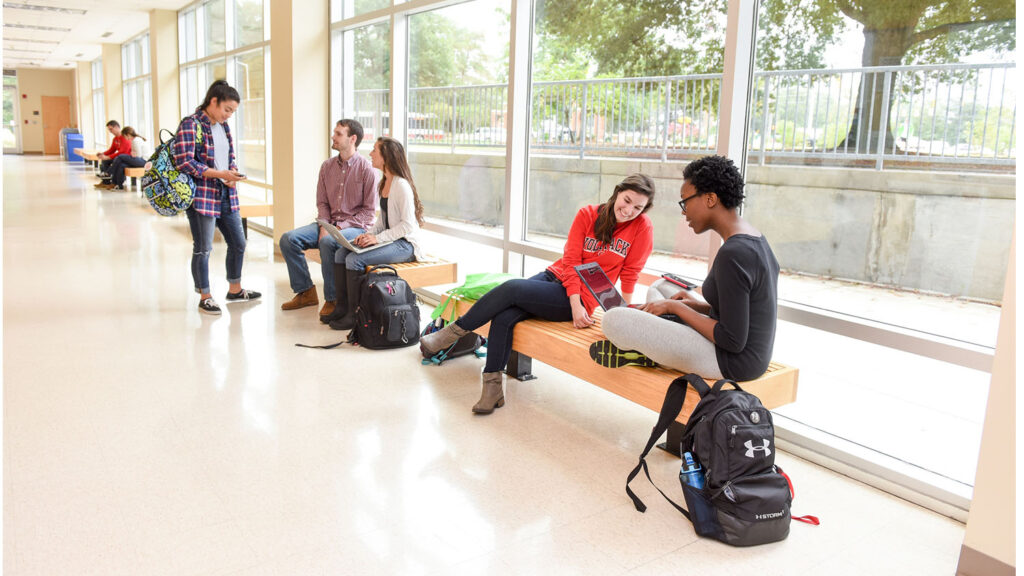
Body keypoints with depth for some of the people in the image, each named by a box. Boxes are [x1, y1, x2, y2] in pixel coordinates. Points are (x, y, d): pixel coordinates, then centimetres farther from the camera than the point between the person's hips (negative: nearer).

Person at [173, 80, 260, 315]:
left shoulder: (223, 127, 13)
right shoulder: (190, 125, -11)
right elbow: (184, 162, -18)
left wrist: (233, 173, 2)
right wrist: (219, 174, -19)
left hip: (226, 195, 8)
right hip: (201, 196, -8)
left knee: (238, 243, 14)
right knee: (203, 249, 2)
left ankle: (235, 289, 31)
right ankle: (205, 297, 15)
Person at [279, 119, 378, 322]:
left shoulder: (366, 169, -8)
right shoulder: (327, 166, 10)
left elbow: (369, 210, -9)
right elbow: (322, 202, 13)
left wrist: (341, 226, -18)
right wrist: (324, 225, -6)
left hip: (356, 227, -6)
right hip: (329, 223, 7)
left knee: (327, 242, -36)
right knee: (288, 239, -12)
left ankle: (333, 299, -21)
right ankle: (306, 292, 0)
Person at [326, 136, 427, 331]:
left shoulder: (401, 185, -17)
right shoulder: (383, 183, 13)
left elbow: (407, 225, -21)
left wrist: (378, 238, -23)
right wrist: (369, 234, 0)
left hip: (404, 244, -9)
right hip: (388, 240, 9)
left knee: (354, 259, -23)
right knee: (340, 253, -4)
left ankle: (354, 315, -11)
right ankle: (342, 307, 0)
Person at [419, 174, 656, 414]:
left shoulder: (642, 227, -5)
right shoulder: (587, 214, 1)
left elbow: (629, 274, -1)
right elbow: (571, 260, -4)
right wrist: (574, 304, -16)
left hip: (582, 298, -4)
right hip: (556, 276, 4)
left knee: (511, 288, -24)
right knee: (503, 317, -22)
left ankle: (453, 332, -8)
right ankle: (492, 384, -8)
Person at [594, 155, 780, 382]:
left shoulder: (732, 254, -26)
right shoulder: (756, 238, 5)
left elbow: (733, 341, -25)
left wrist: (675, 306, -15)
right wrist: (700, 305, 7)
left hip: (730, 362, -10)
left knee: (614, 320, -16)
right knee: (659, 287, 24)